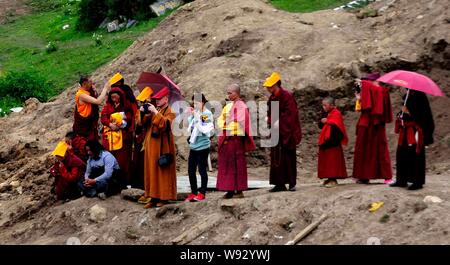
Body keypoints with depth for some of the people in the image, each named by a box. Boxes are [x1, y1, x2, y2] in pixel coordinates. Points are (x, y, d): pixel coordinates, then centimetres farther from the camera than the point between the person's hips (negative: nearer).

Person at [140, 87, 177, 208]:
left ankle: (163, 197, 1)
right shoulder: (155, 110, 17)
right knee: (151, 171, 6)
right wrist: (144, 114, -2)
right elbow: (144, 123, 14)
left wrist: (155, 112, -23)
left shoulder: (169, 112, -4)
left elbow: (164, 124, -22)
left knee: (162, 172, -4)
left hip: (162, 147, -7)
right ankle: (153, 197, 10)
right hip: (151, 146, 7)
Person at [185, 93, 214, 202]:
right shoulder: (195, 113, 7)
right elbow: (190, 128, 12)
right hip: (193, 146, 7)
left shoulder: (207, 114, -11)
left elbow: (204, 130, -20)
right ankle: (193, 192, 21)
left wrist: (197, 117, -22)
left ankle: (202, 193, 14)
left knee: (202, 170, 2)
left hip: (202, 147, -7)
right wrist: (190, 116, 1)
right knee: (191, 170, 10)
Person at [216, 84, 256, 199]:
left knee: (237, 164, -3)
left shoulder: (242, 106, -8)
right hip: (225, 139, 8)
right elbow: (221, 119, 17)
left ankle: (239, 190, 1)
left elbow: (241, 122, -16)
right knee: (226, 164, 7)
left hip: (236, 139, -8)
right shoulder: (228, 106, 16)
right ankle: (230, 190, 12)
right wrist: (223, 128, 0)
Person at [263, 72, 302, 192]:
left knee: (289, 157, -2)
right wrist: (271, 122, 1)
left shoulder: (287, 96, -11)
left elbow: (291, 114, -16)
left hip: (287, 132, -7)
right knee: (276, 158, 4)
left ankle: (292, 183, 6)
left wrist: (279, 122, -16)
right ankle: (280, 183, 7)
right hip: (276, 132, 7)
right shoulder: (272, 98, 12)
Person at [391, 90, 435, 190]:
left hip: (415, 130, -9)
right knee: (401, 155, 9)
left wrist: (409, 113, -23)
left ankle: (418, 182, 1)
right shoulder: (408, 95, 14)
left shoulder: (419, 96, -11)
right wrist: (400, 115, 7)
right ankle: (401, 180, 17)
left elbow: (422, 115, -17)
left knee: (415, 156, -5)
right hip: (405, 131, 9)